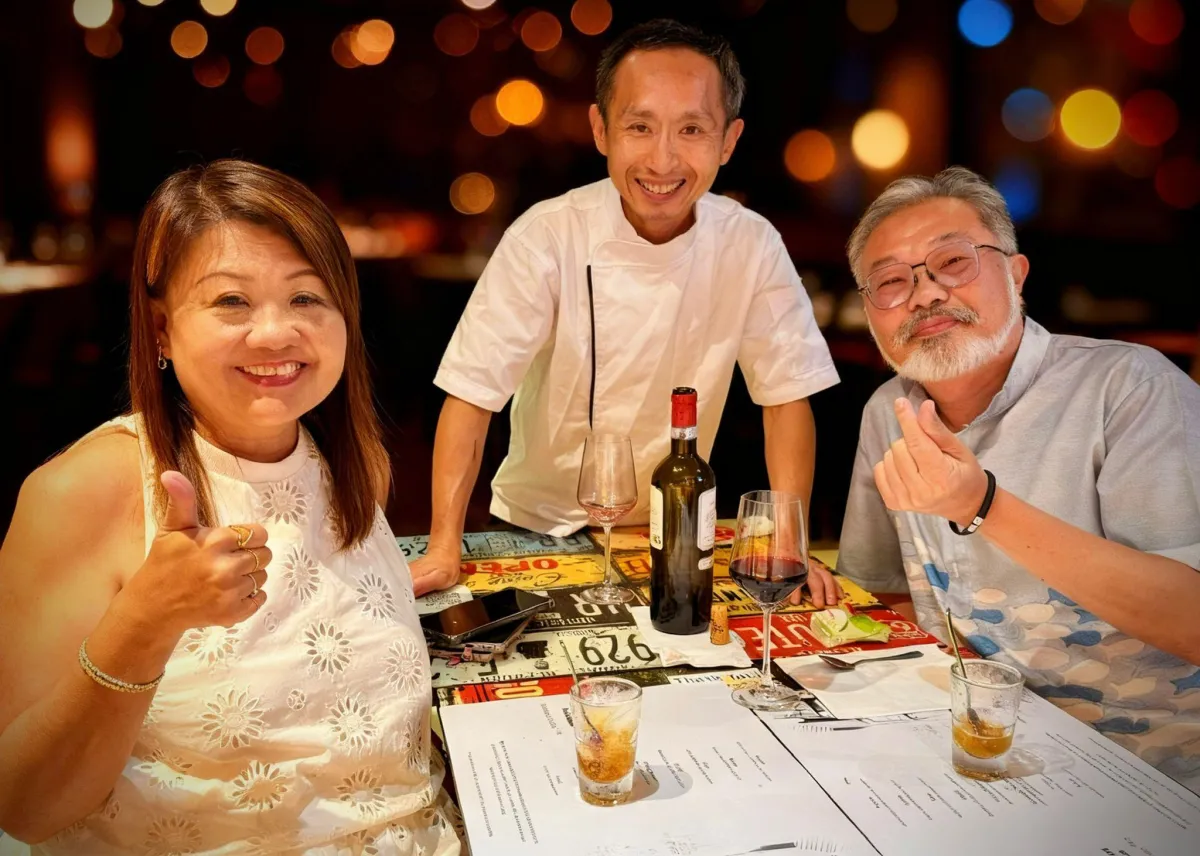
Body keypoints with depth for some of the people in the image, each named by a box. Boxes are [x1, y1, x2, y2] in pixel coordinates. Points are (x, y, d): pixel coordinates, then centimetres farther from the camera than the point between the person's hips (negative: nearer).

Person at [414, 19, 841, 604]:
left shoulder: (751, 245, -10)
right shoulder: (547, 237, -16)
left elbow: (787, 396, -5)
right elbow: (473, 391, -16)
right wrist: (444, 548, -21)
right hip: (541, 526, -1)